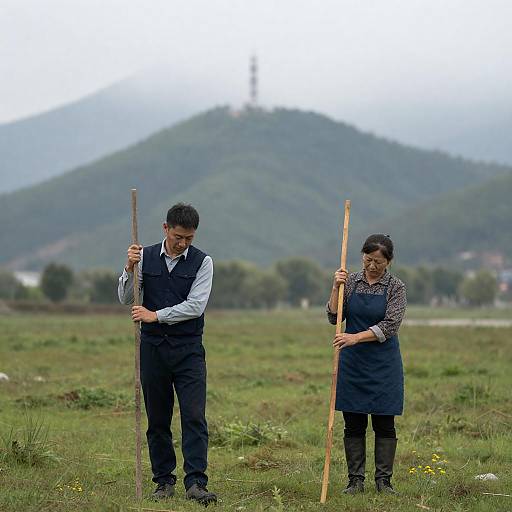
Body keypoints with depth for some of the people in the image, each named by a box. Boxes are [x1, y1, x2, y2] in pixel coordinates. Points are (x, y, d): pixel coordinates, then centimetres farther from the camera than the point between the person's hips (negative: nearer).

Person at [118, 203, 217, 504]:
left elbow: (195, 306, -11)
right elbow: (126, 299, 3)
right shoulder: (145, 257, 4)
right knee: (157, 420, 6)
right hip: (152, 348, 2)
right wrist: (130, 270, -14)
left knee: (194, 417, -10)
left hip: (188, 350, -2)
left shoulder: (202, 262, -2)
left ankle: (196, 483, -13)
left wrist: (156, 315, -14)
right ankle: (164, 482, 14)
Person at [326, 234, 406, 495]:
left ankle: (384, 480, 9)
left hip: (383, 364, -2)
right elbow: (334, 317, -1)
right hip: (352, 363, 2)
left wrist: (356, 337, -24)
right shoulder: (350, 281, 3)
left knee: (384, 424, 2)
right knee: (353, 424, 4)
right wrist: (336, 287, -13)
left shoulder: (396, 287, -6)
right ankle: (355, 480, 10)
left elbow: (389, 326, -15)